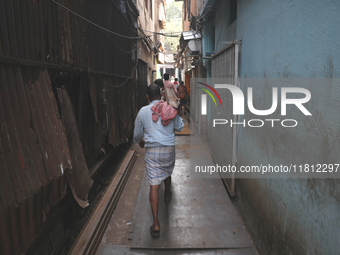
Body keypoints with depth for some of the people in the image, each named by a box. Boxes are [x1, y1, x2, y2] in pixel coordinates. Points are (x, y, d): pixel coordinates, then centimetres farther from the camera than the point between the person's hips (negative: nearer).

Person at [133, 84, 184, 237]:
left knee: (154, 185, -2)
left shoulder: (143, 111, 0)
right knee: (167, 173, 31)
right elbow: (180, 128, 11)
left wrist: (140, 142, 32)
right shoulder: (170, 109, 1)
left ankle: (156, 224, -3)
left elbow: (137, 134, 10)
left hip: (152, 150, -2)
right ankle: (167, 195, 58)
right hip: (169, 149, 2)